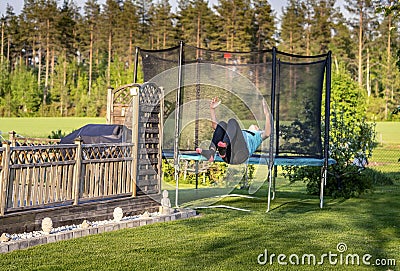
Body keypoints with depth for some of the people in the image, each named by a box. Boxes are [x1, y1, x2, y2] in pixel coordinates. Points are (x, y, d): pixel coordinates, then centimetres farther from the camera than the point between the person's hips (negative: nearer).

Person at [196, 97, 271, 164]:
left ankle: (224, 145, -51)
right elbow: (215, 125, 45)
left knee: (232, 122, -19)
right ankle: (211, 153, -40)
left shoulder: (259, 135, 37)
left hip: (240, 153, -4)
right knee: (222, 124, -15)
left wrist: (267, 115, -5)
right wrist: (212, 109, 34)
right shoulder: (241, 132, 48)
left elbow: (267, 133, 8)